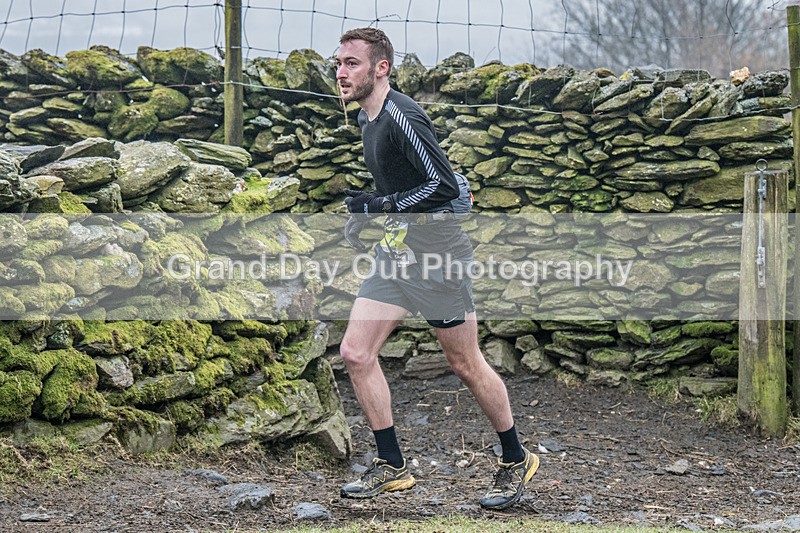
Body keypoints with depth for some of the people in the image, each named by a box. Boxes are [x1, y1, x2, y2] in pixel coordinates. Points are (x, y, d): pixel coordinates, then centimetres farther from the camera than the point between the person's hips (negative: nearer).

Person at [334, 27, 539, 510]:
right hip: (397, 251, 9)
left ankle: (517, 460, 21)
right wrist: (366, 211, 11)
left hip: (437, 251, -9)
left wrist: (380, 206, -19)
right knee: (356, 353, 0)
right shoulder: (366, 119, 11)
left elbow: (446, 186, -23)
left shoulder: (403, 117, -19)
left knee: (466, 365, 2)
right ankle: (392, 466, 9)